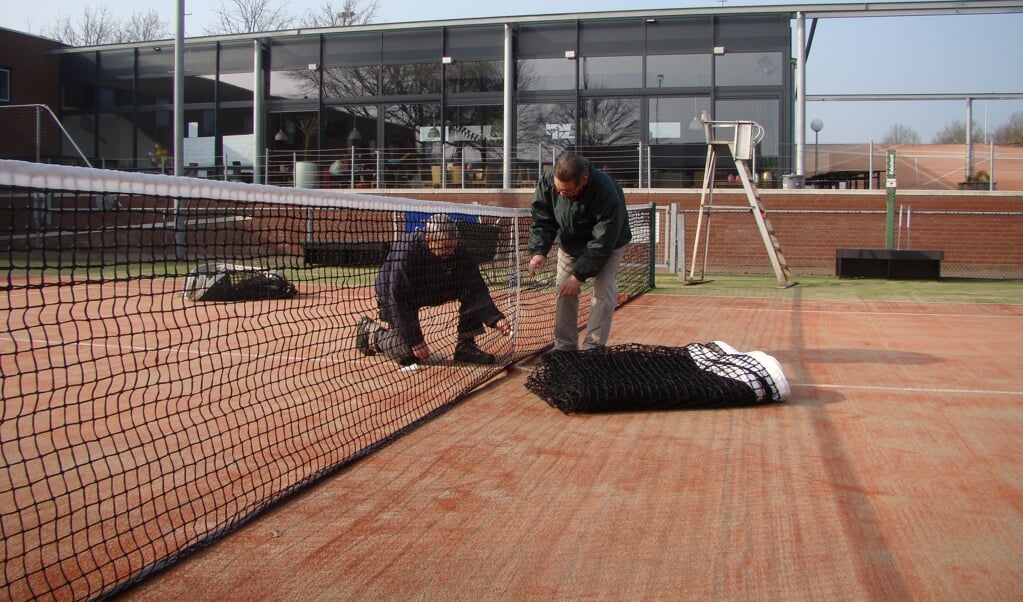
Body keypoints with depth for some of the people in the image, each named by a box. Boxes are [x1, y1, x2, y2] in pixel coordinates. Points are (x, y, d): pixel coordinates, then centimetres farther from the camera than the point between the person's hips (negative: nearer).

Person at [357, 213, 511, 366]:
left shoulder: (457, 250, -23)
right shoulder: (405, 251, -36)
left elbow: (475, 288, -23)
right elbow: (397, 298, -32)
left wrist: (495, 318, -38)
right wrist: (415, 339, -31)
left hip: (432, 291, 4)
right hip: (393, 294, -4)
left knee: (470, 290, -19)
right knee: (408, 356, -10)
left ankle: (465, 346, -7)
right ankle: (370, 330, 16)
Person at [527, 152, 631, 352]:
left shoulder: (607, 194, -41)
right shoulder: (547, 180, -29)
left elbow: (602, 243, -33)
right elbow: (541, 219, -18)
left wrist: (579, 275, -33)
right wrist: (539, 251, -33)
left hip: (608, 244, -4)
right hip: (569, 243, 4)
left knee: (604, 292, -16)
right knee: (564, 293, 1)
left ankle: (592, 349, -12)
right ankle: (564, 348, 9)